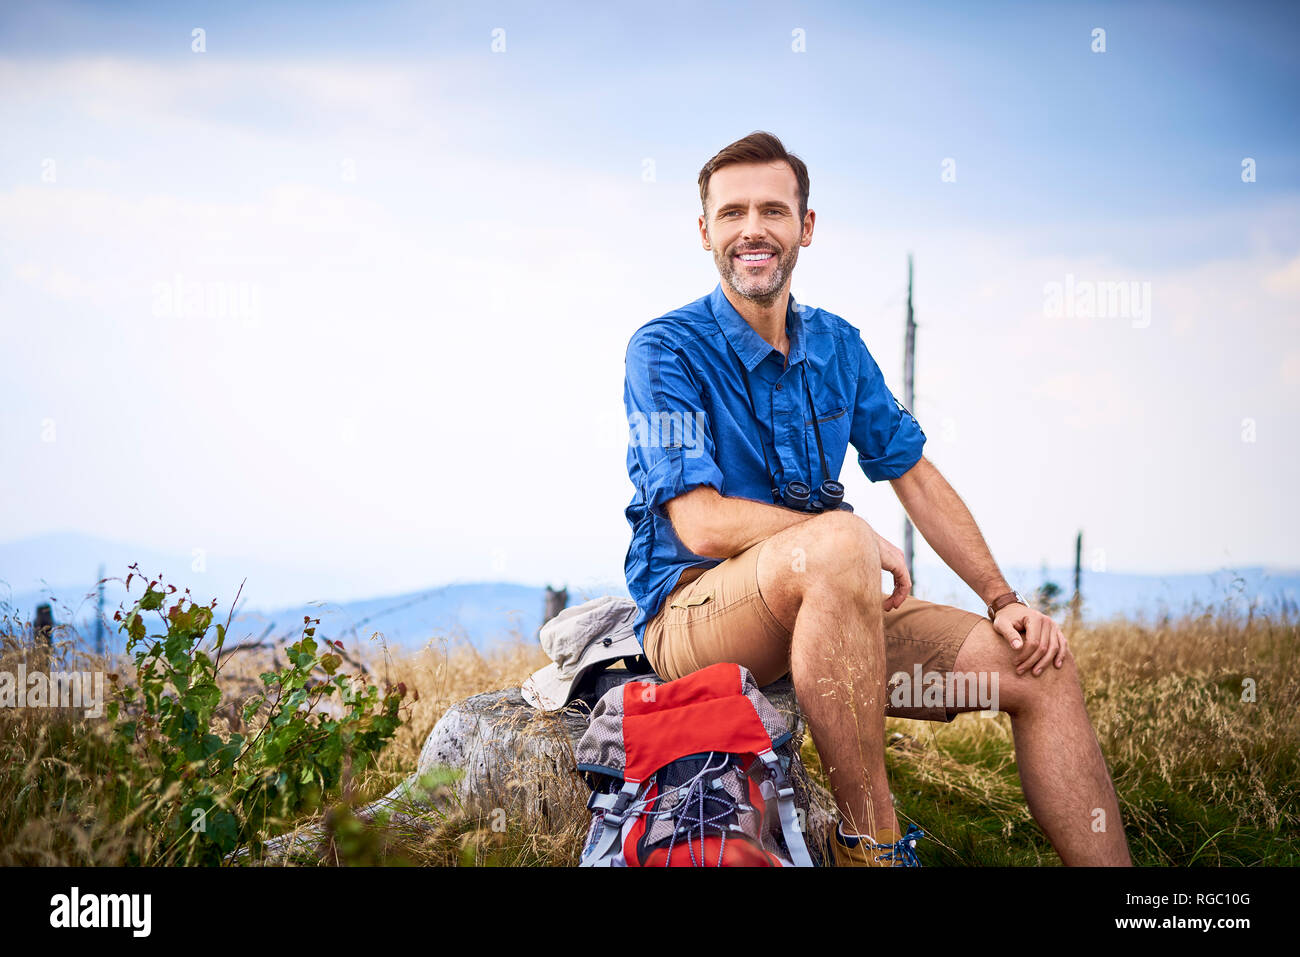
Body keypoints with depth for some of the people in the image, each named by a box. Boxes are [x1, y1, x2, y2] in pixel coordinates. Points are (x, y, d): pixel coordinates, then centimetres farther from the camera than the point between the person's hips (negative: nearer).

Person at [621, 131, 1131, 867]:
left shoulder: (838, 346, 10)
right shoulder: (665, 351, -9)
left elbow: (916, 477, 14)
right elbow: (703, 524, -18)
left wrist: (1004, 599, 4)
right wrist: (859, 543, -15)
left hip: (825, 608, 7)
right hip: (695, 609, -6)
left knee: (1040, 664, -9)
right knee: (838, 544, -39)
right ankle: (871, 845, -30)